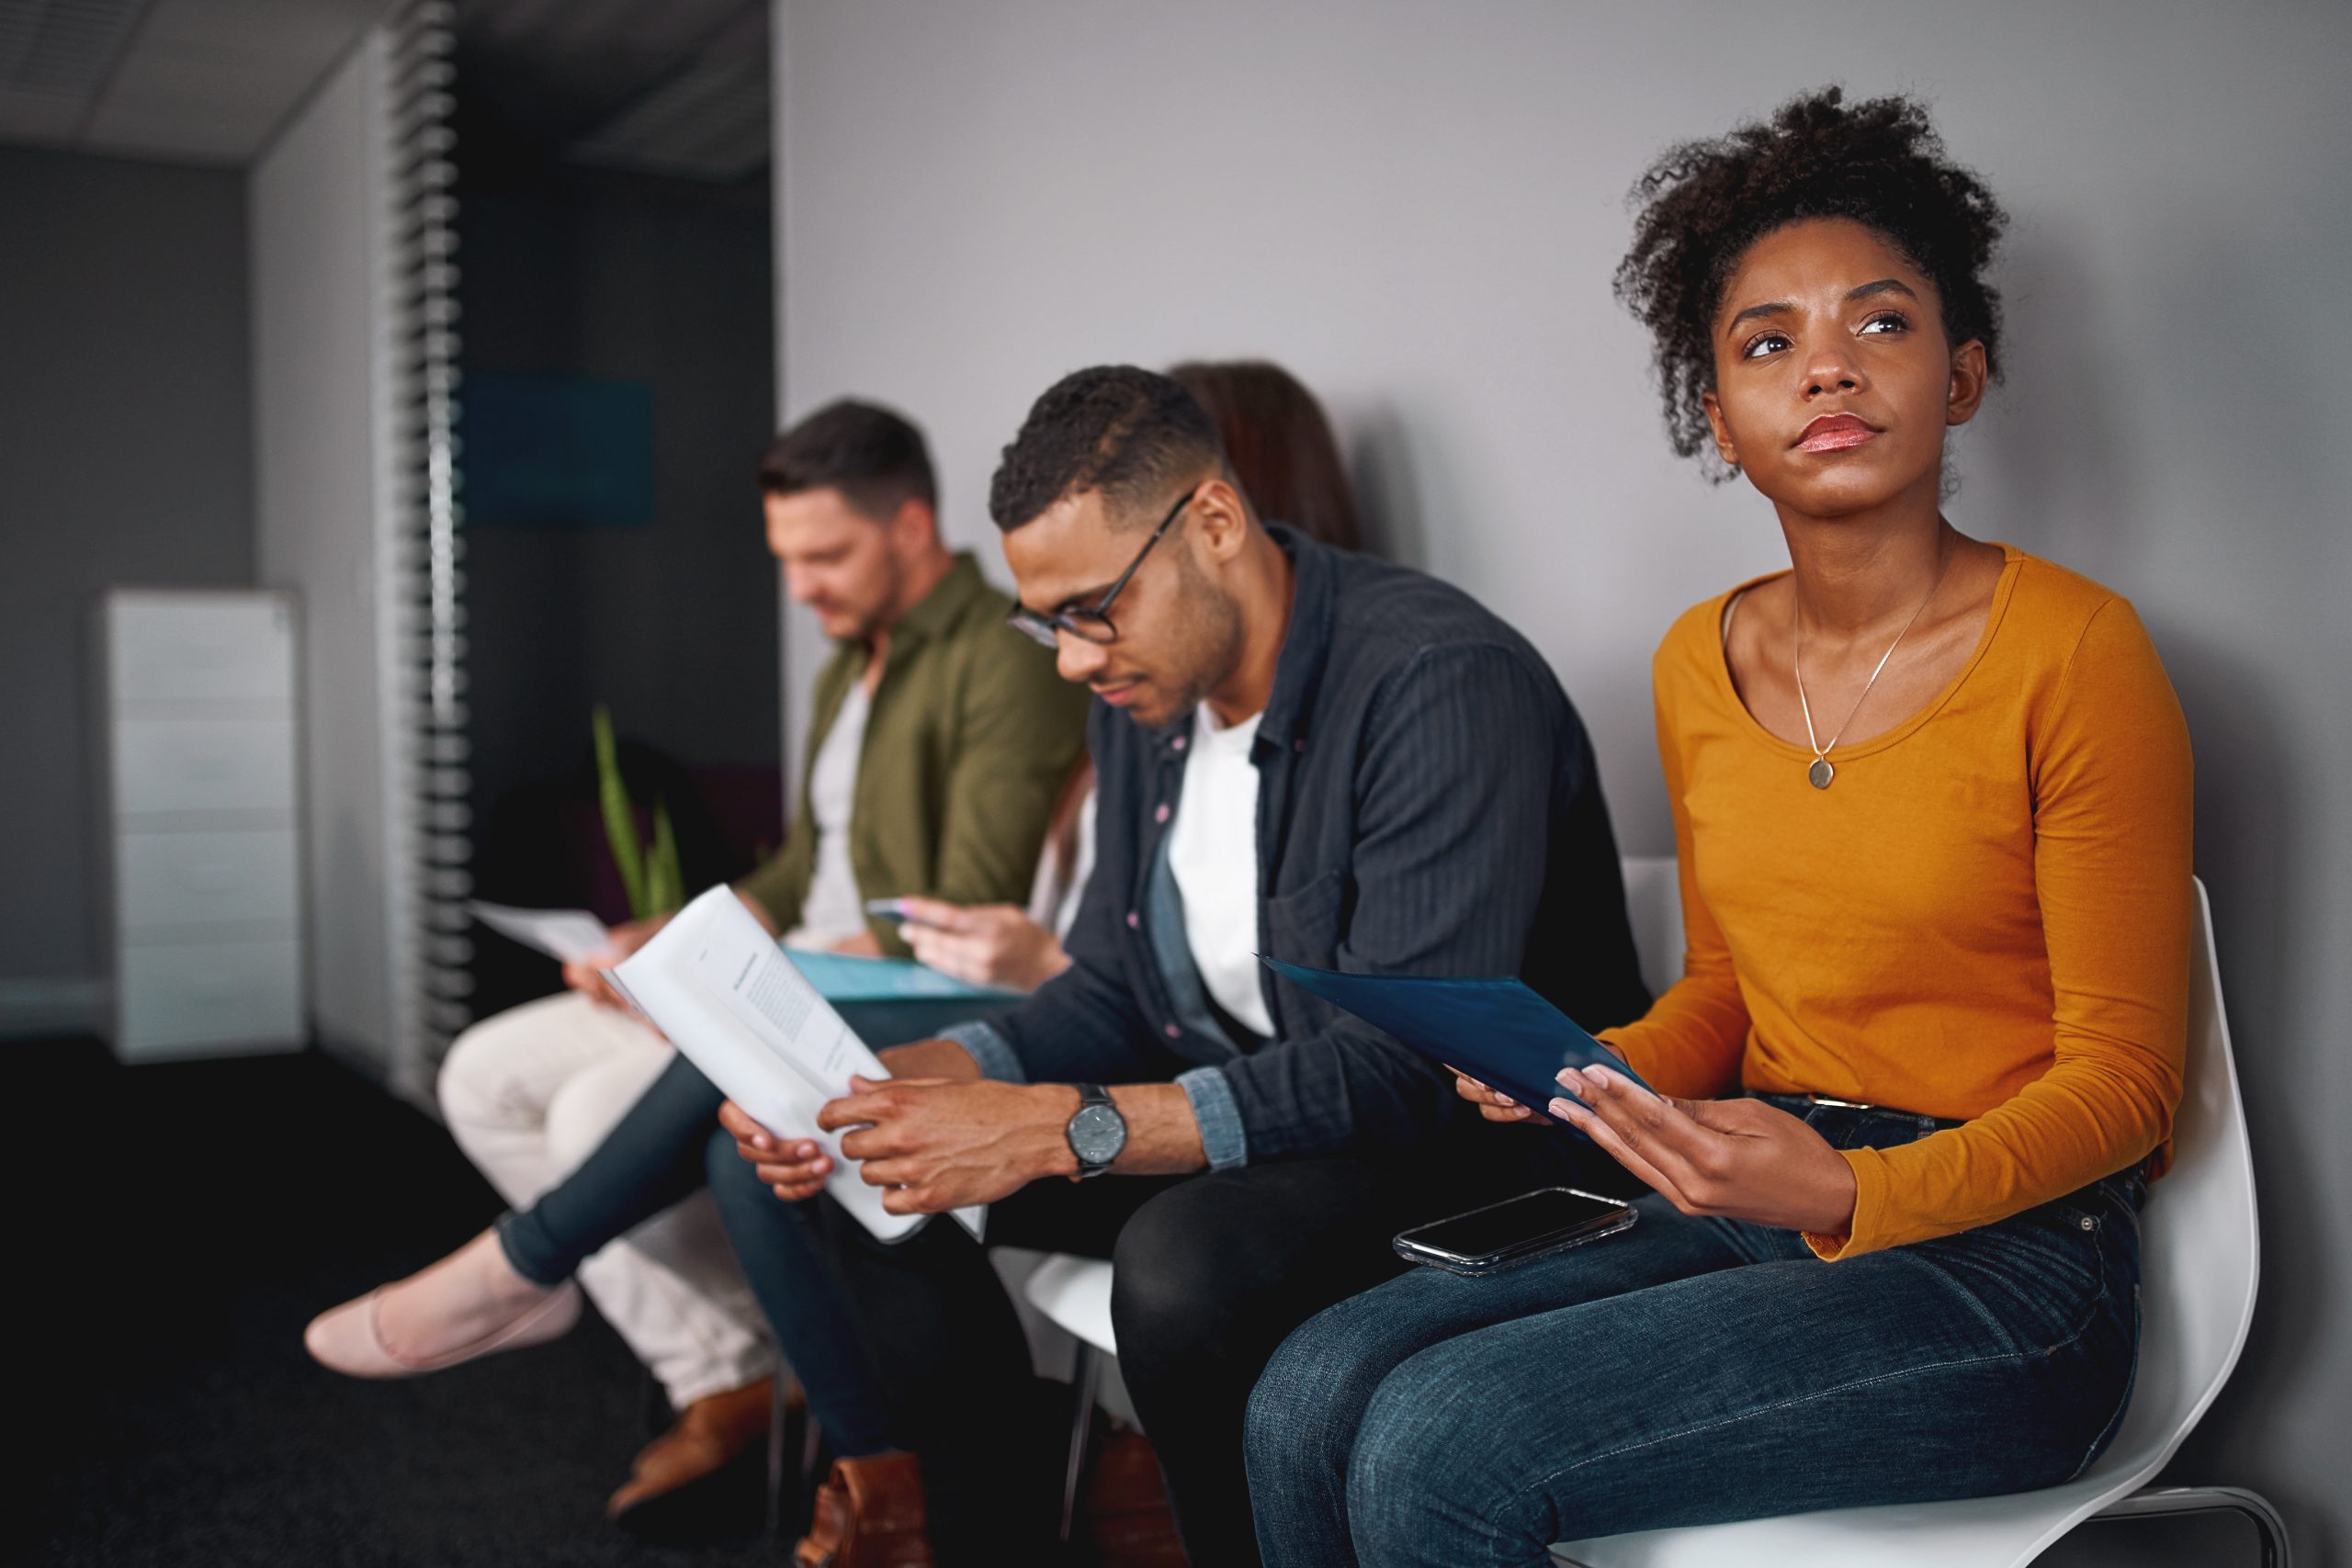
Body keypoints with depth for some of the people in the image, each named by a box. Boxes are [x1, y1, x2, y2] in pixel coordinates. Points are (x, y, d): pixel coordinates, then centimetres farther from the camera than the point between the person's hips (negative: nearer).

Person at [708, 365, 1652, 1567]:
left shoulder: (1442, 686, -23)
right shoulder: (1143, 689, 4)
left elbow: (1410, 1070, -29)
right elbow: (1114, 992, 8)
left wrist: (1058, 1130, -34)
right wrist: (894, 1083, -10)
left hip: (1471, 1141, -7)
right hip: (1220, 1113, 8)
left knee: (1188, 1260, -40)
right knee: (797, 1165, 0)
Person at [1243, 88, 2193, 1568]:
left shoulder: (2076, 651, -10)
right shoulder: (1701, 664, 8)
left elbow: (2121, 1080, -7)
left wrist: (1853, 1196, -23)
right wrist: (1582, 1073, -2)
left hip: (1998, 1259, -5)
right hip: (1753, 1215, 6)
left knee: (1439, 1447, -23)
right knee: (1310, 1393, -16)